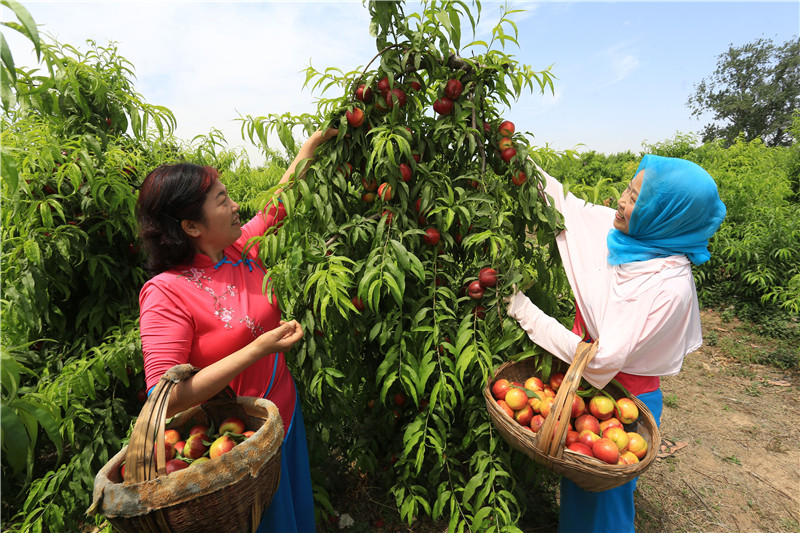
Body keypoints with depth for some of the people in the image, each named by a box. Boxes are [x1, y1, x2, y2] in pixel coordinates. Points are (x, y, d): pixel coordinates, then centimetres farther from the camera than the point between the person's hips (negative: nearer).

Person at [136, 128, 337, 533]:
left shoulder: (241, 248, -6)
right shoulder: (165, 292, -23)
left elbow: (280, 198, 10)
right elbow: (166, 399, -26)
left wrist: (312, 142, 16)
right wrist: (259, 347, -30)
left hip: (284, 414, 6)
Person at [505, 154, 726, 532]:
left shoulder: (670, 287, -30)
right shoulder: (619, 231, -11)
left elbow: (603, 360, -30)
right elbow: (560, 199, 2)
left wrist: (523, 310, -30)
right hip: (583, 380, 6)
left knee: (601, 499, 18)